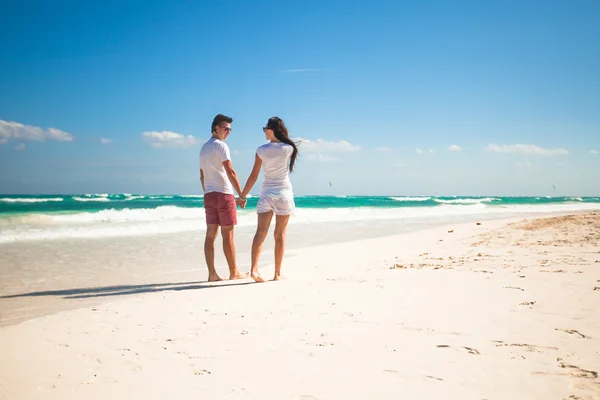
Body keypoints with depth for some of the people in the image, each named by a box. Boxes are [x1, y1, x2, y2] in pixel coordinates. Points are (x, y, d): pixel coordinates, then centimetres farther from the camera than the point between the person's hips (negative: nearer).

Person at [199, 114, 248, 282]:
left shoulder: (204, 148, 17)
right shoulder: (221, 146, -9)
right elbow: (230, 172, -17)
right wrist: (242, 195, -17)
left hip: (209, 195, 8)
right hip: (223, 194, -8)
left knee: (211, 234, 3)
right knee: (227, 235, -2)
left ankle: (212, 274, 2)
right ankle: (234, 272, 5)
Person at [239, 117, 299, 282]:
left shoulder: (261, 150, -5)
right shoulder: (288, 148, -5)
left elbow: (253, 176, -3)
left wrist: (243, 195, 6)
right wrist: (282, 135, 11)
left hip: (267, 194, 0)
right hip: (284, 194, 0)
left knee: (261, 232, -2)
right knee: (280, 234, 5)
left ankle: (254, 269, -16)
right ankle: (277, 273, 8)